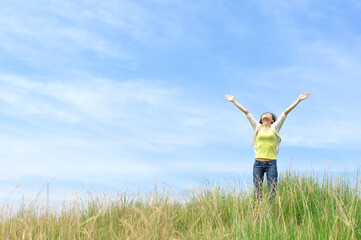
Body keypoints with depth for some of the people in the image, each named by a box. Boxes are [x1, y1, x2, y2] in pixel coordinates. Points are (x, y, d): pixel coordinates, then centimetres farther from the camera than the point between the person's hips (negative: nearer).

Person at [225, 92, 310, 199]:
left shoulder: (275, 127, 11)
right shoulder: (257, 127, 13)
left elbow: (286, 112, 9)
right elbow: (246, 112, 15)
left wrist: (298, 100, 11)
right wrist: (234, 101, 21)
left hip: (271, 163, -1)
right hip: (258, 163, 1)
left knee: (272, 192, -4)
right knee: (257, 193, 0)